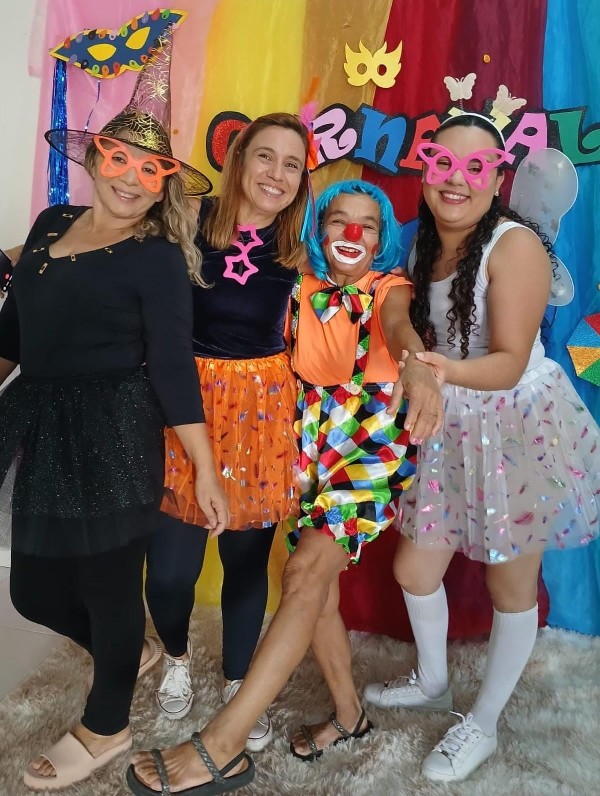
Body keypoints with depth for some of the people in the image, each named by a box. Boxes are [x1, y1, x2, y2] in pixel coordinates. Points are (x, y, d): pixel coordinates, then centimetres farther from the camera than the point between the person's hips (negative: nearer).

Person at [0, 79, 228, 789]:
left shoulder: (159, 257, -9)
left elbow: (173, 367, -13)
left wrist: (205, 470, -14)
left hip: (113, 437, -6)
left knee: (109, 583, 8)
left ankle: (106, 728, 35)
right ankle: (121, 661, 46)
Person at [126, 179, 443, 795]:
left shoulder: (387, 287, 1)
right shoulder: (302, 288, 11)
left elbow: (397, 324, -21)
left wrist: (416, 366, -45)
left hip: (374, 433, -4)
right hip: (314, 438, 4)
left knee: (307, 569, -18)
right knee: (317, 584, 4)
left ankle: (220, 747, -16)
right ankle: (347, 713, 27)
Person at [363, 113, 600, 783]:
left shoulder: (514, 245, -17)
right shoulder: (422, 246, 5)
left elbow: (510, 363, -23)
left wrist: (451, 372, -41)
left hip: (523, 428, -6)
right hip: (451, 429, 7)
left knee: (511, 584, 9)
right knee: (414, 569, 13)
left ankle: (483, 725, 32)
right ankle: (431, 683, 42)